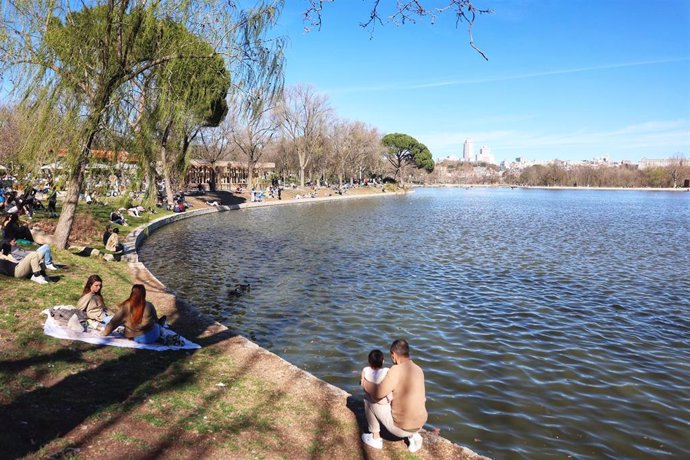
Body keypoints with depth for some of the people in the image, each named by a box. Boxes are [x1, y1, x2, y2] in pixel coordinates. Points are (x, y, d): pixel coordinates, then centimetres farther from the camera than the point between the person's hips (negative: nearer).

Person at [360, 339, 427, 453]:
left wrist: (365, 384, -2)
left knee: (368, 400, 10)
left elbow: (378, 393, -22)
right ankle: (413, 435, 21)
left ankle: (376, 438, 22)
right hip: (419, 424, 6)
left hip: (400, 427, -6)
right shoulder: (418, 370, 1)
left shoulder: (397, 370, -23)